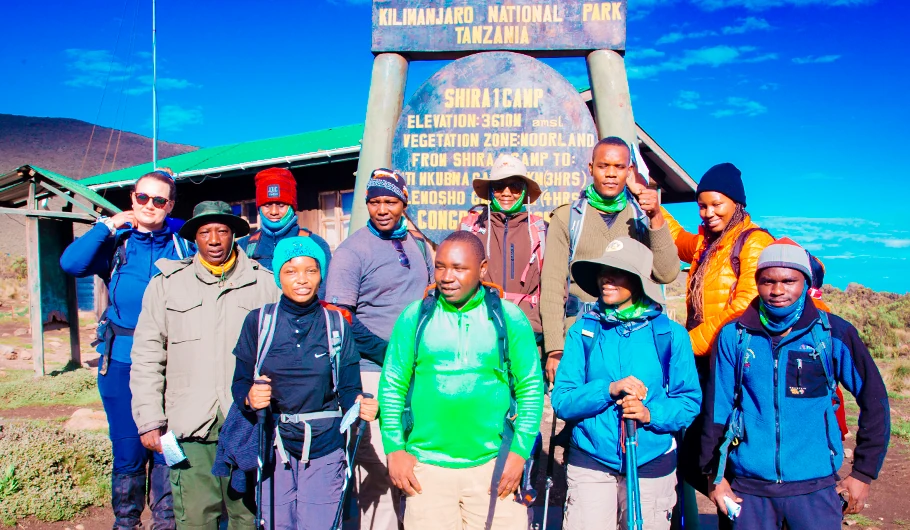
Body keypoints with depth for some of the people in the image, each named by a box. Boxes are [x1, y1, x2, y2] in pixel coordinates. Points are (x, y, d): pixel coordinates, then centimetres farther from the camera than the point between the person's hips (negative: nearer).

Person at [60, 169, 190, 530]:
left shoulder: (183, 245, 4)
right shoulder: (115, 244, 4)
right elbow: (71, 264, -13)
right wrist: (107, 225, -9)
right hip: (122, 362, 0)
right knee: (128, 449, 9)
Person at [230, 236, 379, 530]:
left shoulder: (336, 323, 0)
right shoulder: (259, 321, 0)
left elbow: (348, 388, 1)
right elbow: (240, 383, 3)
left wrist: (360, 405, -20)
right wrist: (250, 397, -19)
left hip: (324, 448, 0)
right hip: (273, 447, 1)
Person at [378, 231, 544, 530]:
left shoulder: (509, 318, 0)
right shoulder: (414, 317, 2)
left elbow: (531, 388, 2)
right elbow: (392, 386, 5)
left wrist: (519, 451, -4)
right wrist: (394, 449, -1)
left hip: (494, 465, 0)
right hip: (426, 467, 1)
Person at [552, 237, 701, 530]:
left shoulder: (670, 334, -2)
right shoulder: (582, 330, -1)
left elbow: (690, 401, -1)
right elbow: (561, 401, -5)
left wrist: (651, 414, -20)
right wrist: (608, 389, -22)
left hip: (652, 464, 0)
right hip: (590, 464, 0)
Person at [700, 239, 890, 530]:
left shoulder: (834, 333, -4)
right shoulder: (733, 336, -2)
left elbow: (874, 399, 3)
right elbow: (717, 407, 1)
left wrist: (864, 473, 4)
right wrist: (714, 474, 3)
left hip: (815, 487, 0)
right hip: (748, 487, 1)